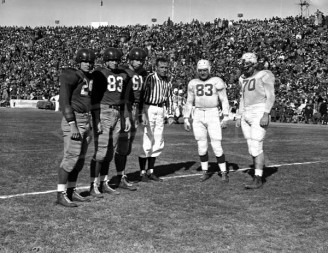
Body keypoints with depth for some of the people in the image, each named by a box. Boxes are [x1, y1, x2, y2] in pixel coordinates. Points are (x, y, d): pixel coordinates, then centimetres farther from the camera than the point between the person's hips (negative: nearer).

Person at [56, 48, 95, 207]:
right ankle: (61, 195, -4)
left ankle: (71, 191, 19)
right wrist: (72, 126, -22)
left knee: (80, 158, 10)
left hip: (86, 121, 8)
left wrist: (89, 125, 17)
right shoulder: (71, 76, -12)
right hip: (73, 121, -8)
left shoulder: (90, 79, 13)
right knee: (71, 157, -10)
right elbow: (64, 101, -16)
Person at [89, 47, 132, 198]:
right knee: (101, 151, -9)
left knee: (110, 151, 9)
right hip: (103, 113, -7)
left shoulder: (122, 75, 14)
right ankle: (93, 186, -2)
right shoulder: (99, 73, -6)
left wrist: (126, 117, 15)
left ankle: (104, 184, 18)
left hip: (117, 114, 7)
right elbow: (94, 98, -10)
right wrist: (96, 120, -16)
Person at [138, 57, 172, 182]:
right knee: (147, 142, -6)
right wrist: (143, 114, -28)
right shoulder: (150, 78, -14)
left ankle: (150, 171, 21)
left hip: (160, 110, 7)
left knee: (158, 143, 10)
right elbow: (142, 96, -20)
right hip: (148, 109, -7)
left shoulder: (167, 81, 7)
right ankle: (142, 172, 5)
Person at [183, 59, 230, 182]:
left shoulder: (217, 82, -3)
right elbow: (189, 103, 11)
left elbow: (224, 100, -3)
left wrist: (226, 117, -11)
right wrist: (186, 119, 6)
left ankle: (224, 172, 6)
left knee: (216, 146, -6)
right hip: (198, 116, 3)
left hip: (213, 115, -3)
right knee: (202, 146, 5)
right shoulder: (193, 83, 8)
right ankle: (205, 171, 19)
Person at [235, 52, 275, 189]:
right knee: (252, 149, 8)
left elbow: (270, 97, -11)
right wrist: (239, 117, 16)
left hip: (259, 114, -7)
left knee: (256, 148, -11)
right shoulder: (243, 79, 15)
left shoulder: (264, 75, -6)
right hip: (246, 115, 7)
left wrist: (266, 114, -21)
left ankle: (258, 179, -7)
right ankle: (259, 174, 18)